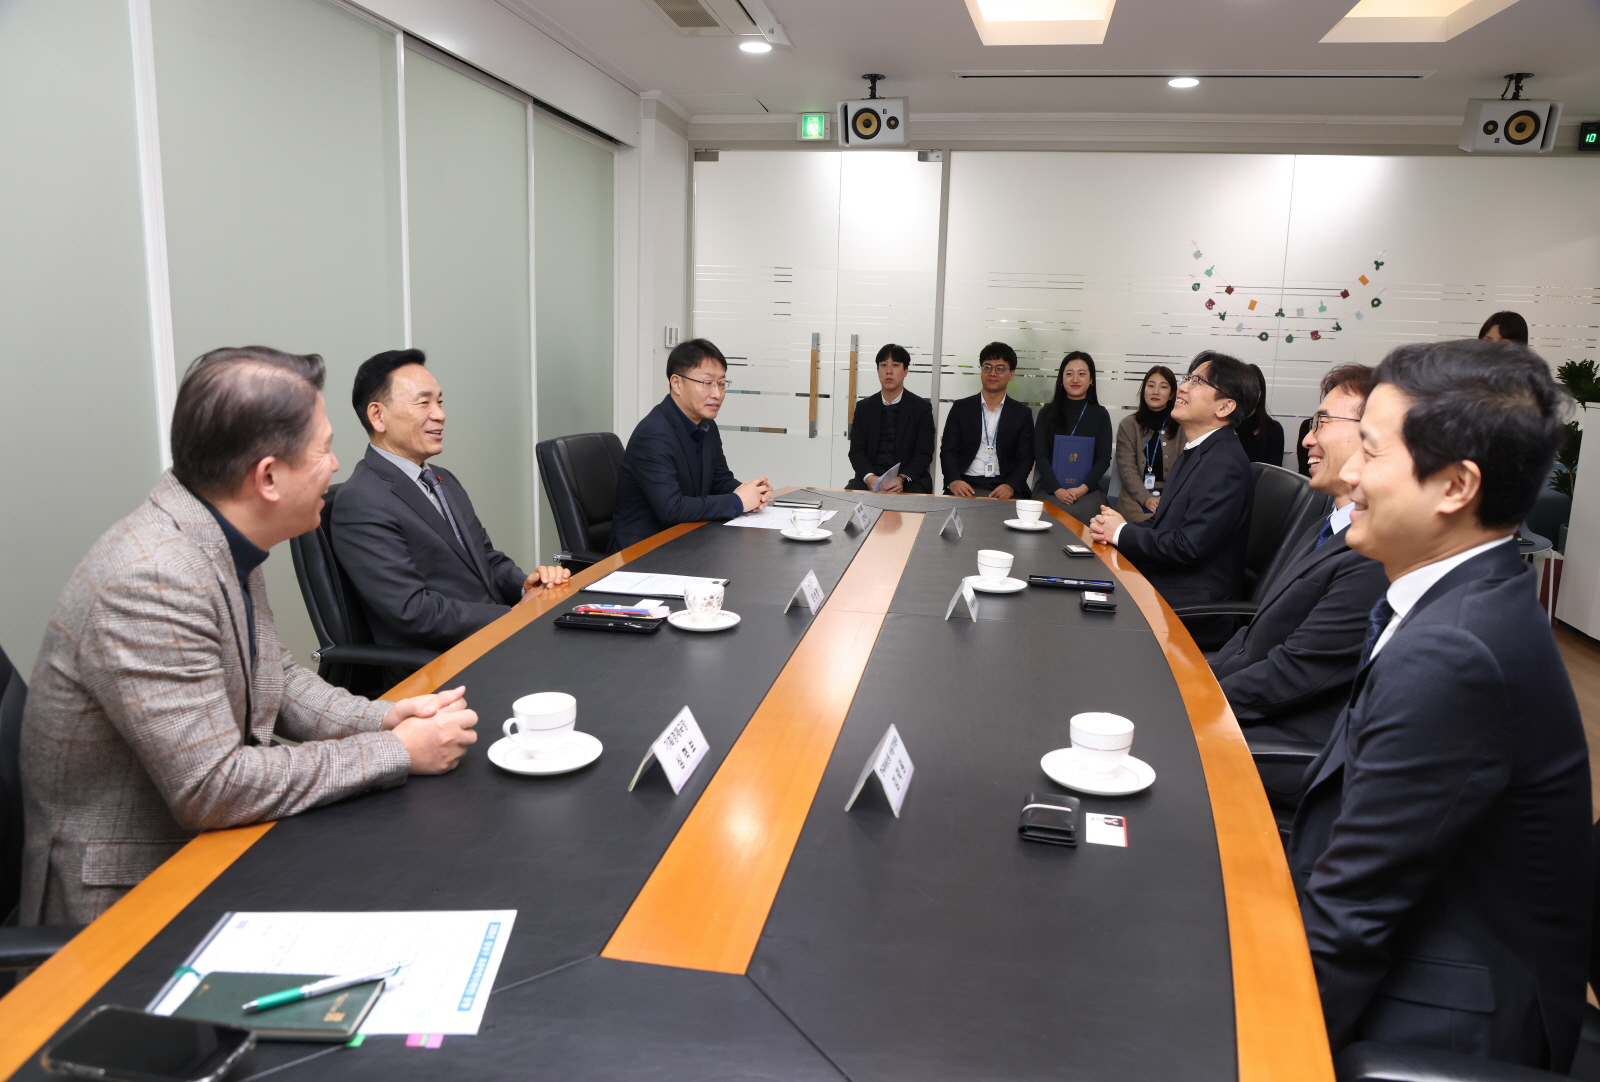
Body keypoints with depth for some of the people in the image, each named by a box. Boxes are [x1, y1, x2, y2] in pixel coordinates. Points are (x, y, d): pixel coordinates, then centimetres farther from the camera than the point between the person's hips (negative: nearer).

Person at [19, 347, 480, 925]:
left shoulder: (224, 542, 0)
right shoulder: (150, 580, -27)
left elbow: (274, 679, 12)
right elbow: (212, 789, -27)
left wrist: (385, 718, -4)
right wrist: (398, 752, -20)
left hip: (199, 844, 8)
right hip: (127, 894, -8)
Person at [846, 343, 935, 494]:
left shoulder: (922, 407, 4)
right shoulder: (863, 407, 10)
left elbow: (924, 454, -3)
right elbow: (857, 450, 4)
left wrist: (902, 479, -21)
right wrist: (869, 477, -17)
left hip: (910, 480, -2)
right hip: (871, 479, 2)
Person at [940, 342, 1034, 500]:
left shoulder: (1022, 414, 10)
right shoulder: (961, 408, 9)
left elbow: (1025, 458, 5)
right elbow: (948, 450, 4)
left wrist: (1011, 486, -15)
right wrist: (954, 481, -17)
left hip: (1004, 488, 1)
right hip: (967, 485, 0)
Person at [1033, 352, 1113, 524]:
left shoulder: (1100, 415, 10)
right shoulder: (1047, 412, 9)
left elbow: (1104, 459, 4)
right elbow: (1040, 456, 1)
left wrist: (1082, 488, -13)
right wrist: (1057, 490, -15)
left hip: (1088, 489, 0)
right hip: (1050, 488, 0)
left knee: (1080, 513, -32)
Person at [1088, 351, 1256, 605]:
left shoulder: (1225, 465, -20)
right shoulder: (1195, 452, 12)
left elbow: (1188, 547, -24)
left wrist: (1122, 532, -12)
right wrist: (1111, 529, -4)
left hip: (1191, 596, -8)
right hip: (1159, 577, 8)